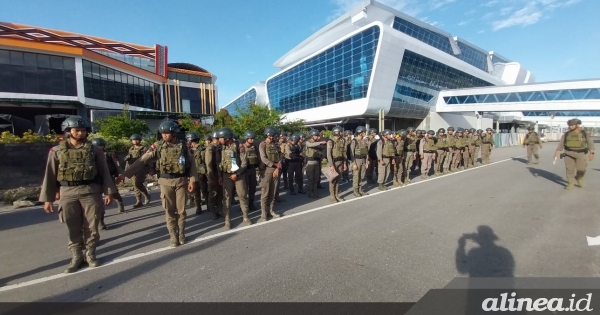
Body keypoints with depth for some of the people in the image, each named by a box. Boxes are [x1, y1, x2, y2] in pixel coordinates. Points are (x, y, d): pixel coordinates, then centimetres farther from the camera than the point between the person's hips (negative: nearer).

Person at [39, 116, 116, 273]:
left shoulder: (95, 150, 2)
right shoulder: (57, 151, 3)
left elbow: (104, 172, 4)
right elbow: (50, 175, 5)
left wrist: (109, 192, 0)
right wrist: (47, 198, 3)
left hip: (91, 192, 0)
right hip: (68, 193, 1)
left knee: (91, 226, 6)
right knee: (73, 228, 9)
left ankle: (90, 254, 21)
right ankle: (76, 257, 23)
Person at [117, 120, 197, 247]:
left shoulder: (183, 145, -2)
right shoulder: (157, 146, -4)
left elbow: (191, 163, 1)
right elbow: (142, 161, -5)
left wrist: (192, 179, -6)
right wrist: (125, 174, -11)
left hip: (181, 181, 0)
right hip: (166, 182, 0)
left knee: (181, 209, 8)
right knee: (169, 210, 7)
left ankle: (181, 233, 24)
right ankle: (173, 236, 20)